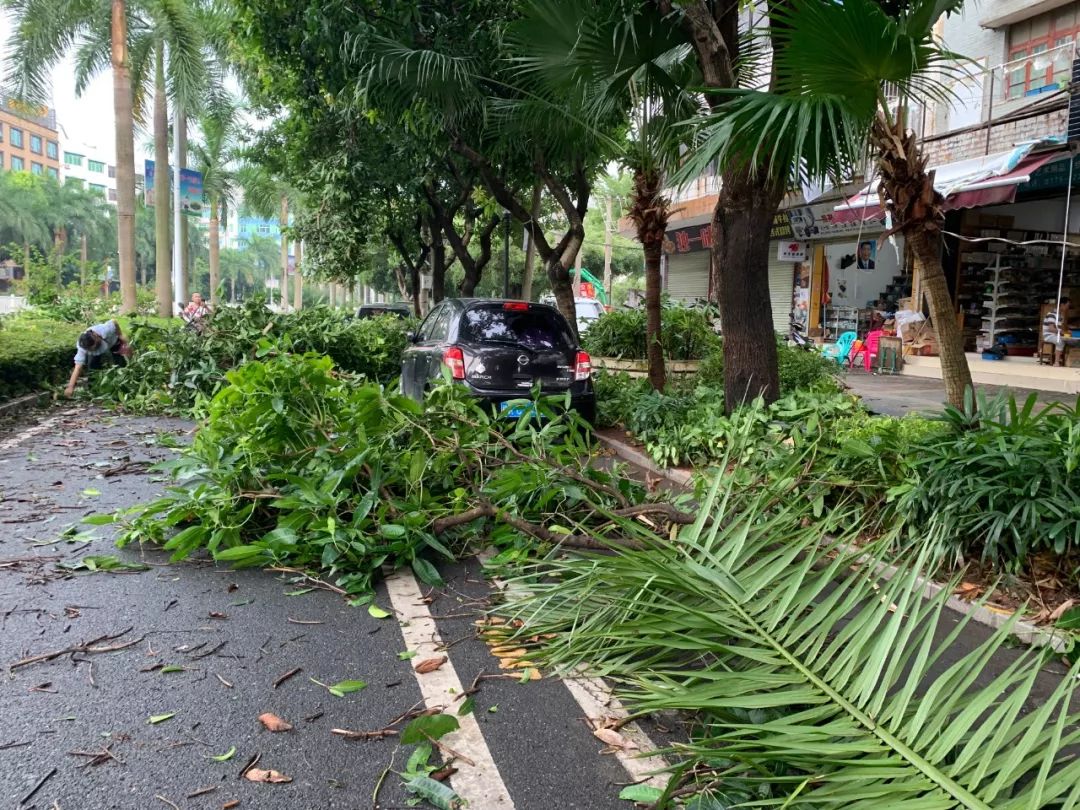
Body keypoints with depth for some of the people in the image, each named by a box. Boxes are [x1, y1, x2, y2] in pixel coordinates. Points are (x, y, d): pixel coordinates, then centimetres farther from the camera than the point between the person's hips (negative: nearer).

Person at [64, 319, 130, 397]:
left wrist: (121, 337, -18)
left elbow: (115, 323, -24)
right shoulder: (82, 348, -40)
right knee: (92, 367, -12)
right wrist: (70, 387, -48)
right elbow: (78, 366, -42)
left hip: (112, 342, -1)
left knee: (121, 364, -6)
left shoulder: (105, 330, -47)